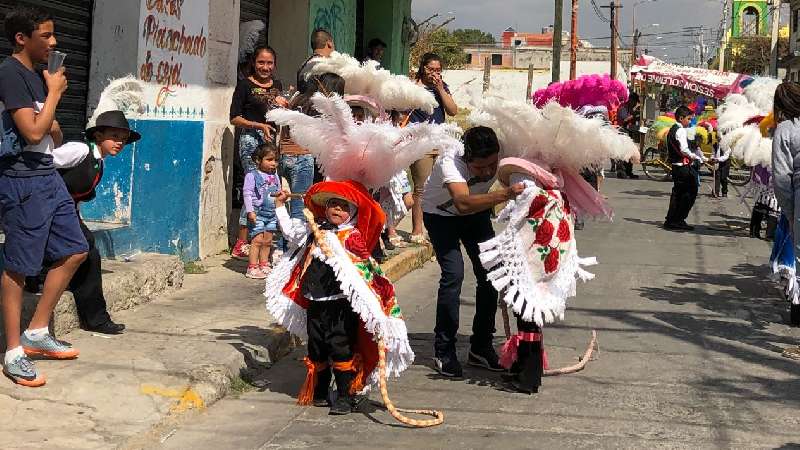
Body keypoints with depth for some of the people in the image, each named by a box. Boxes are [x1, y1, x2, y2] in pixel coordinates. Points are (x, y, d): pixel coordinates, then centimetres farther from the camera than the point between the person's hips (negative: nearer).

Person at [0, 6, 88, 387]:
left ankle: (37, 333, 21)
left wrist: (54, 129, 0)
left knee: (75, 251, 11)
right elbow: (32, 131, -20)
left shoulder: (35, 75, 14)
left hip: (47, 177, 9)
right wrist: (55, 92, -10)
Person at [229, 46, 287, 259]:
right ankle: (241, 243, -9)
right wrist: (259, 126, -14)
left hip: (273, 139, 6)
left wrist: (284, 105, 9)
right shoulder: (245, 85, 1)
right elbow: (234, 118, -3)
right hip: (251, 139, -6)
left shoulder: (277, 85, 19)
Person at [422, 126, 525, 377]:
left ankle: (481, 347, 10)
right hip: (441, 214, -4)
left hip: (477, 213, 4)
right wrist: (505, 194, -68)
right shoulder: (449, 163, -41)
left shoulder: (502, 160, -27)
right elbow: (463, 203, -56)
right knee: (453, 274, -19)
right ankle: (444, 352, -6)